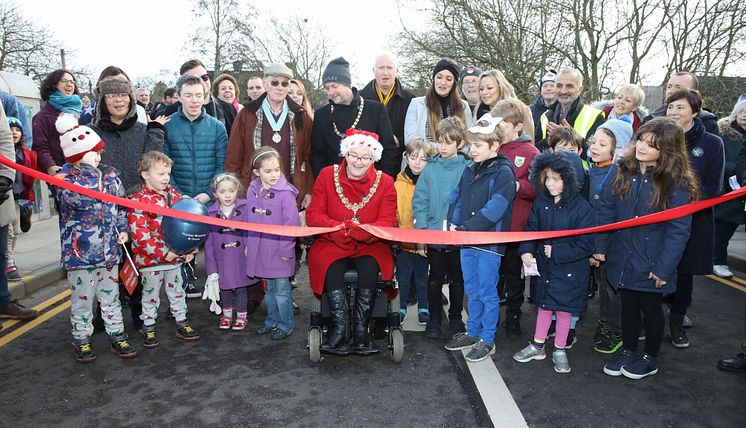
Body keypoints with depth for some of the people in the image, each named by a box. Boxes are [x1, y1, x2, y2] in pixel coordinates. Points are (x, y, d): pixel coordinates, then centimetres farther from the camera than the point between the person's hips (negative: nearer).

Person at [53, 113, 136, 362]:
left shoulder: (108, 174, 9)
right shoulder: (65, 177, -8)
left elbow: (120, 205, 14)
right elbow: (80, 199, -25)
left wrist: (123, 229, 5)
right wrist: (99, 177, -17)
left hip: (108, 247, 5)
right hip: (79, 249, -5)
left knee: (110, 295, 14)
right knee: (82, 299, 7)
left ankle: (117, 336, 24)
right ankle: (81, 340, 22)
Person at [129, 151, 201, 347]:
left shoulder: (174, 195, 5)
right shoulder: (139, 201, -15)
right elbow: (139, 234, -21)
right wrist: (163, 252, -23)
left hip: (175, 256, 5)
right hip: (150, 259, -5)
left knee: (177, 290, 17)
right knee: (151, 294, 10)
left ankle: (182, 323, 30)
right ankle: (148, 328, 25)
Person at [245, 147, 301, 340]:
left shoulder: (286, 192, -16)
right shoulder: (252, 191, 3)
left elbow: (291, 223, -16)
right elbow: (249, 220, 12)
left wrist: (286, 248, -16)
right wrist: (248, 244, 12)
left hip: (279, 250, -5)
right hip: (260, 248, 5)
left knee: (281, 289, 6)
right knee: (269, 288, 20)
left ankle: (286, 324, 21)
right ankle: (272, 320, 34)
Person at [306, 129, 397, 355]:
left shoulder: (385, 182, 3)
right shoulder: (327, 175, 4)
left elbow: (387, 222, -5)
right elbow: (313, 214, 0)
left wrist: (359, 231, -26)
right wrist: (338, 228, -22)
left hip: (370, 246, 0)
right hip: (332, 244, 0)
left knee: (370, 267, -31)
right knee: (333, 267, -32)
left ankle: (360, 328, -21)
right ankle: (340, 326, -24)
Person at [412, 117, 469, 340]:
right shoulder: (430, 168, -2)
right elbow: (419, 202, -3)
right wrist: (420, 233, -7)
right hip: (434, 235, 1)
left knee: (457, 279, 15)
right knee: (435, 279, 14)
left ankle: (456, 318, 33)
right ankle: (434, 319, 28)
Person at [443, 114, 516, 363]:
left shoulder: (503, 173, -13)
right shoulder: (470, 170, 10)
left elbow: (493, 210, -21)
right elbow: (456, 198, 13)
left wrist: (466, 229, -21)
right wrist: (453, 224, -3)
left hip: (489, 242, -7)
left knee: (487, 293, 4)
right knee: (472, 291, 17)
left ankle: (487, 340, 17)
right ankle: (473, 333, 31)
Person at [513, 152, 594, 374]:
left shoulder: (581, 207, -19)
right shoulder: (541, 203, -4)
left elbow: (585, 245, -17)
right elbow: (531, 229, 3)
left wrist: (556, 252, -21)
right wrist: (526, 250, -14)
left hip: (568, 270, -4)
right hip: (542, 266, 4)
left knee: (563, 310, 11)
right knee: (544, 306, 18)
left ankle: (559, 351, 30)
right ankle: (537, 346, 34)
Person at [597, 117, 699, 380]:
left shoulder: (677, 183, -16)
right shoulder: (622, 171, -3)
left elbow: (678, 230, -15)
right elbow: (606, 210, 1)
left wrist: (664, 268, -17)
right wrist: (600, 246, -1)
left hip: (652, 265, -3)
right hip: (623, 258, 4)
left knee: (651, 308, 15)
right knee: (628, 305, 19)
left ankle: (650, 358, 35)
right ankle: (628, 351, 38)